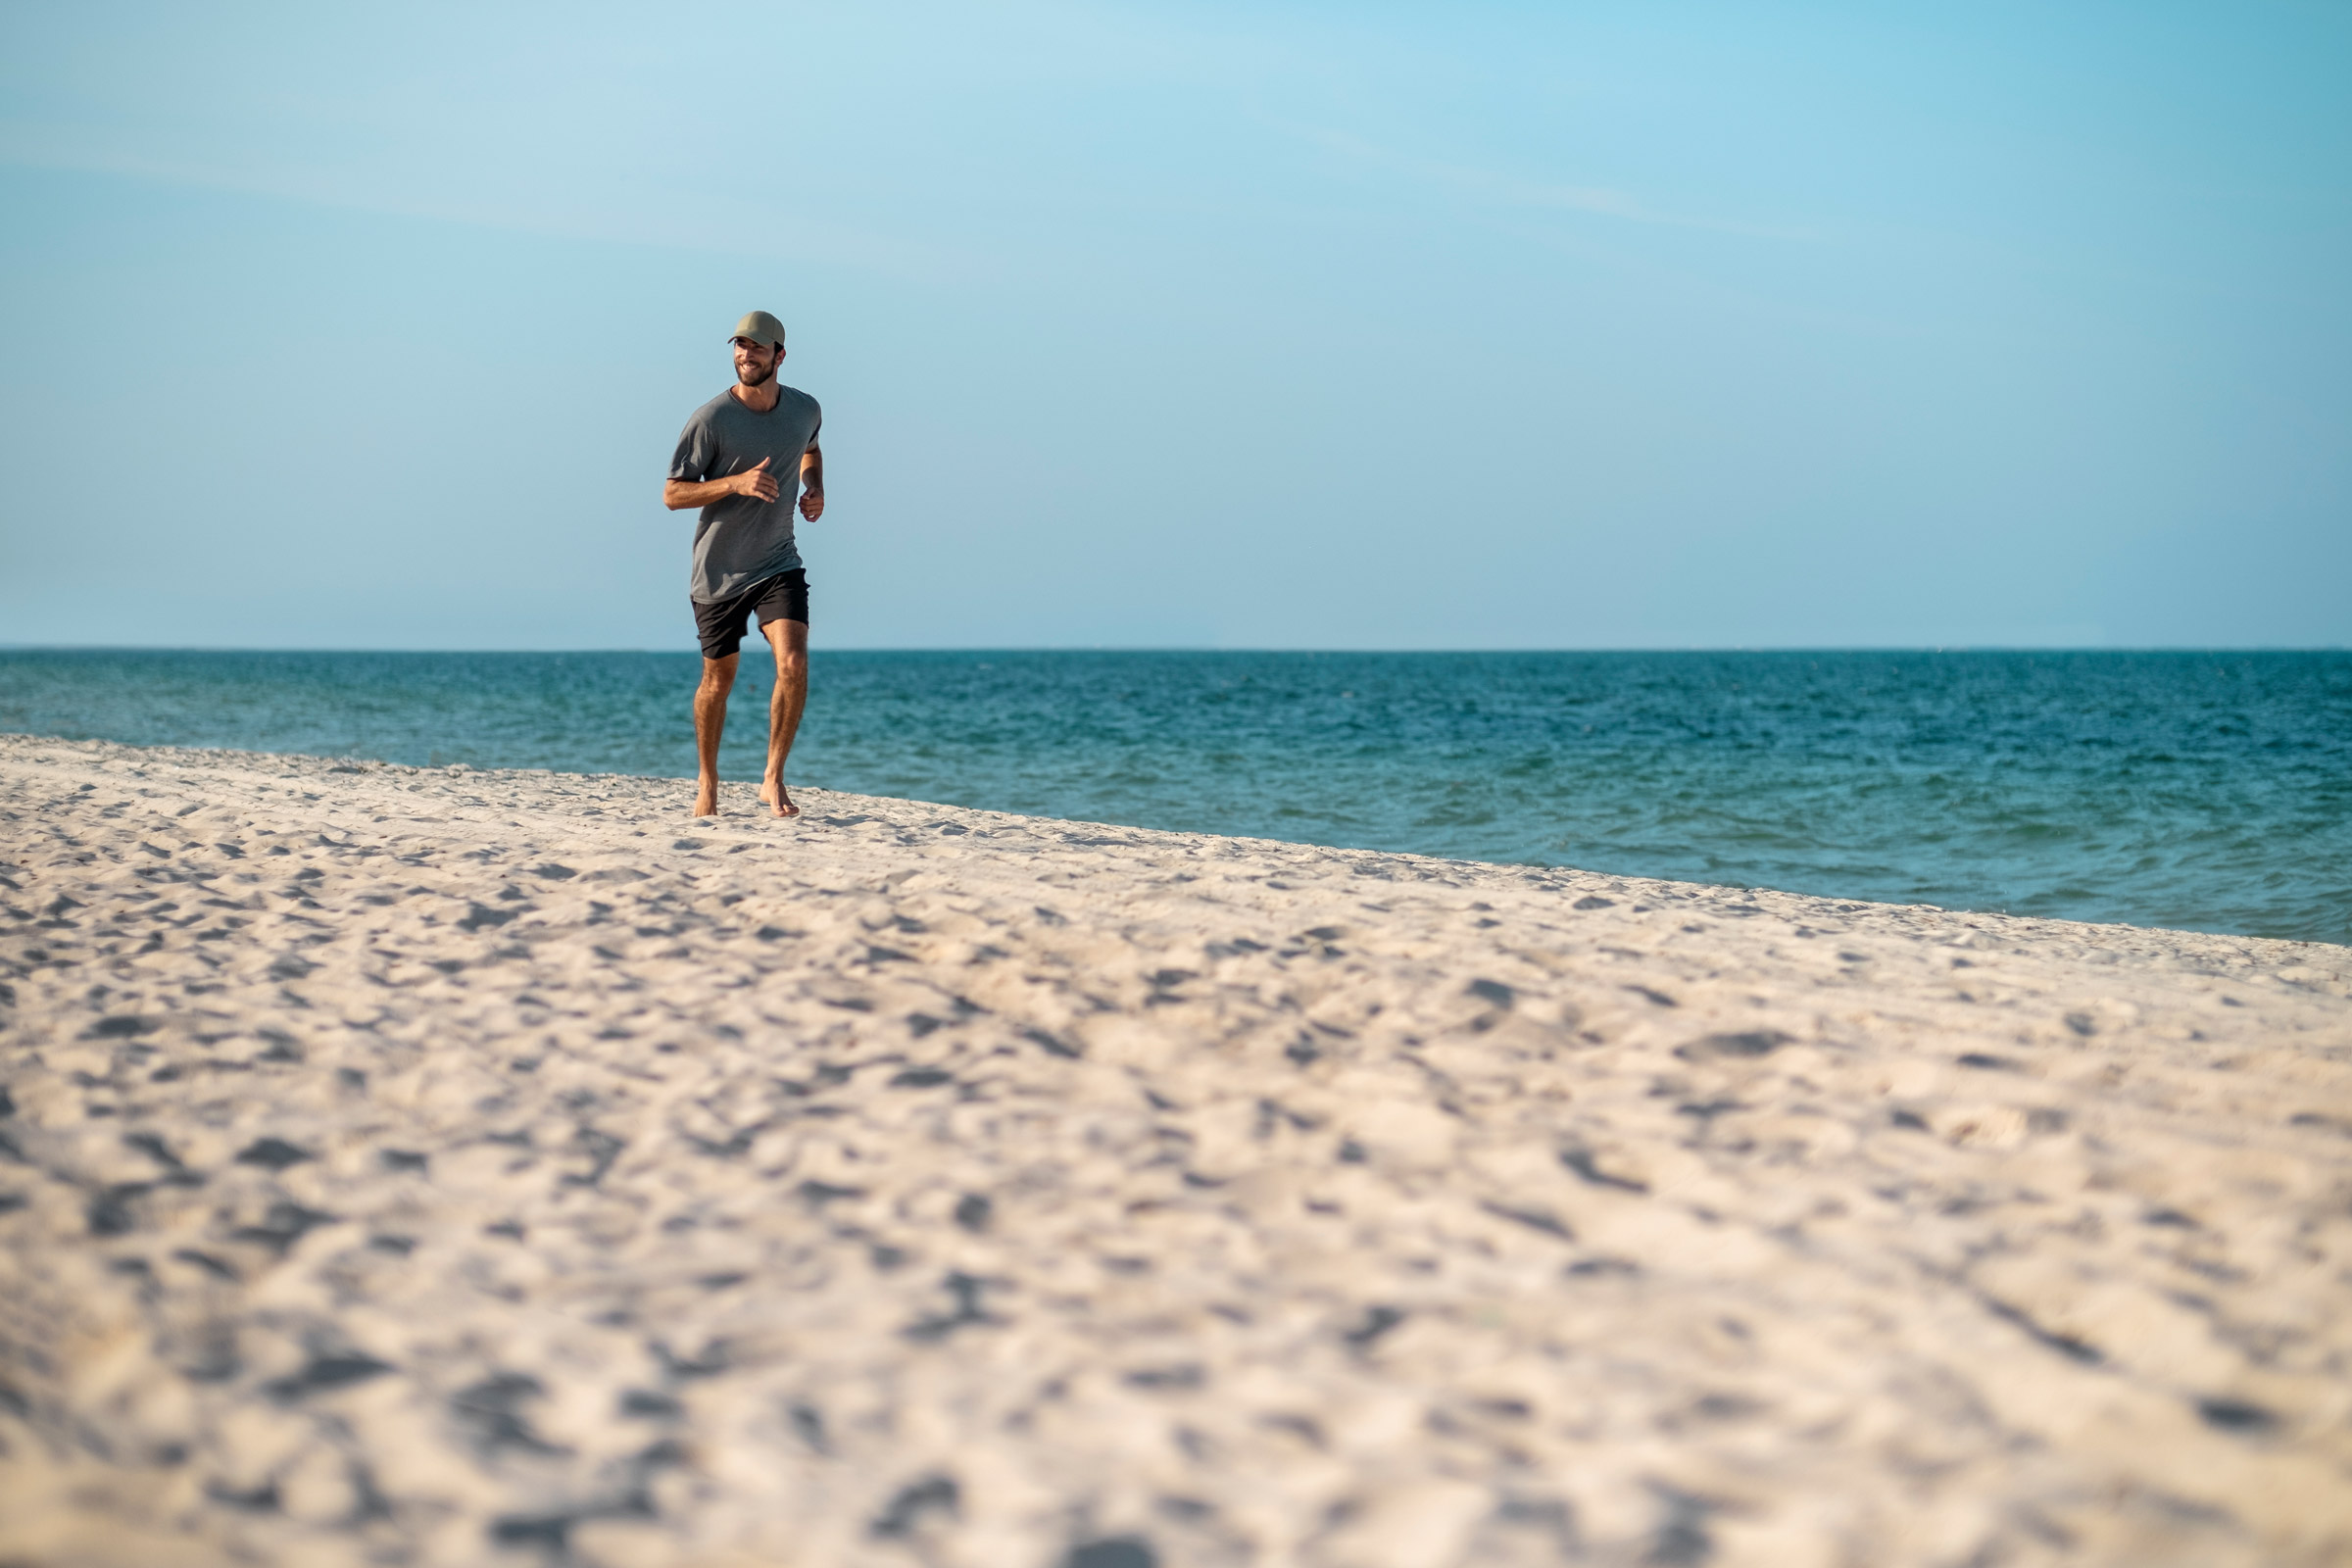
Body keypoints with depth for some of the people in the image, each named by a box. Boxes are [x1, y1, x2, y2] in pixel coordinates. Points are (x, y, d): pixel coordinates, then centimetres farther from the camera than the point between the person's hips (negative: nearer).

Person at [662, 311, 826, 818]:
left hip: (779, 563, 2)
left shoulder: (805, 409, 1)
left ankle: (773, 779, -6)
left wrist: (815, 489, 5)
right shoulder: (710, 419, -13)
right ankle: (707, 782, 31)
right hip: (719, 570, -2)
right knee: (718, 681, 9)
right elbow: (672, 494, -10)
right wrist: (737, 482, -24)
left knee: (794, 665, -18)